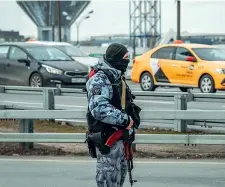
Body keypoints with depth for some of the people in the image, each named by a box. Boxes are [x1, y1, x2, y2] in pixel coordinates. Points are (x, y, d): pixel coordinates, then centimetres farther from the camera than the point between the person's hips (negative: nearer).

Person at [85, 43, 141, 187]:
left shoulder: (117, 77, 13)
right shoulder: (99, 79, -18)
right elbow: (99, 109, -30)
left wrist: (132, 116, 8)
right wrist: (125, 120, -25)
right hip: (106, 138, -10)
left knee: (121, 172, 19)